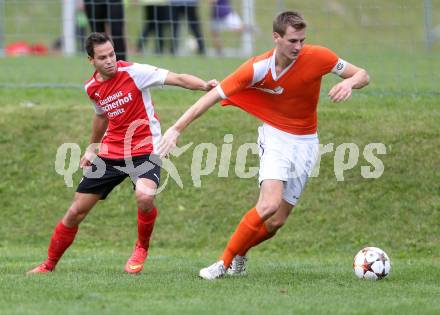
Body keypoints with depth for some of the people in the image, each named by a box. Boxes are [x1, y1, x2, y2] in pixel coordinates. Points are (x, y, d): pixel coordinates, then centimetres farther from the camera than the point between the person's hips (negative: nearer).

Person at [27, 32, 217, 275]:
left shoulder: (134, 72, -15)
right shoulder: (92, 88, 3)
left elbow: (177, 79, -21)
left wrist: (205, 86, -38)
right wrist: (92, 148, 34)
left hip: (144, 151, -5)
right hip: (110, 153, 5)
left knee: (145, 196, -35)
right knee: (76, 211, 5)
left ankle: (142, 248, -6)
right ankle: (49, 265, 24)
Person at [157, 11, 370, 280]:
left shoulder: (317, 57, -15)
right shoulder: (257, 68, -19)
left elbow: (363, 75, -3)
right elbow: (214, 95, -15)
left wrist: (349, 83, -28)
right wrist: (176, 129, -20)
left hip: (306, 143, 2)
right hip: (275, 137, -2)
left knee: (276, 222, -2)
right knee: (270, 204, -27)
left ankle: (240, 255, 28)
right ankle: (225, 263, -13)